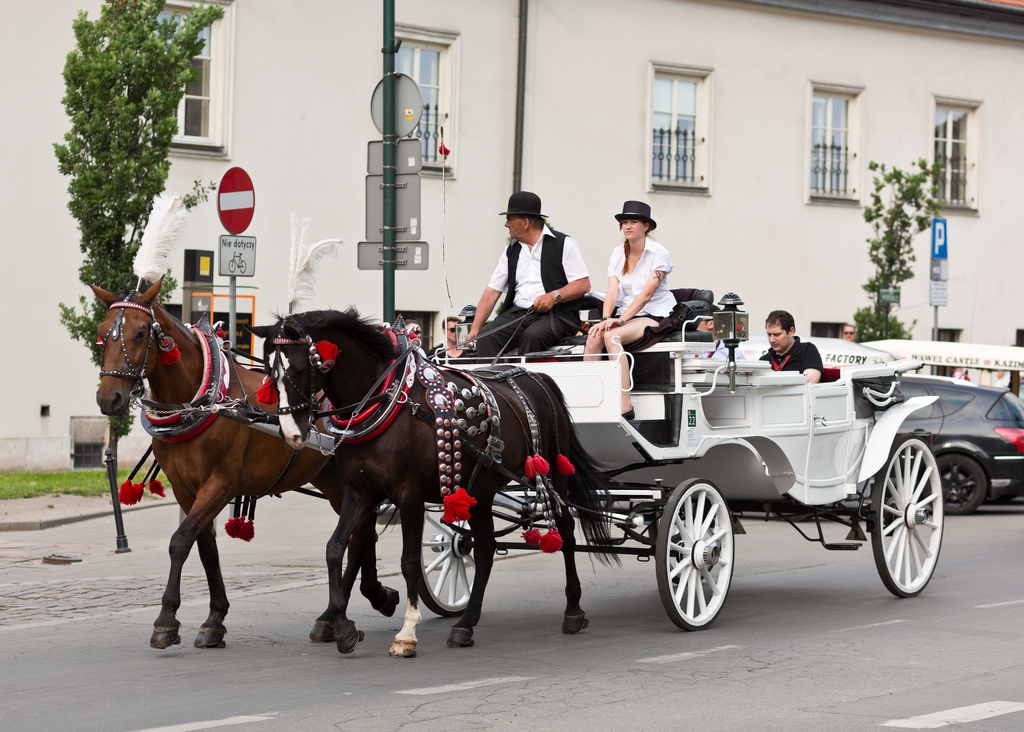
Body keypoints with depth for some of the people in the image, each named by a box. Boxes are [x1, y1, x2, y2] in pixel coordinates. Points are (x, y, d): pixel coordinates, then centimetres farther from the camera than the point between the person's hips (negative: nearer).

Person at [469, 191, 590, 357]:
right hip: (518, 313, 5)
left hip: (556, 314, -5)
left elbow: (583, 285, -3)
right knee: (486, 336, -24)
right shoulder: (511, 251, 18)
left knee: (532, 336, -37)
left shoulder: (563, 244, 2)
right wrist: (475, 329, 2)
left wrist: (554, 296, -19)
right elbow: (492, 291, 14)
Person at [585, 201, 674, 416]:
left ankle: (625, 405, -37)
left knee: (612, 336, -33)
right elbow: (612, 290, -1)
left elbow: (647, 294, -17)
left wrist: (621, 319, -28)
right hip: (625, 315, 5)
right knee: (594, 337, -27)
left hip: (654, 316, -5)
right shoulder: (618, 254, 10)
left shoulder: (659, 253, -6)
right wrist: (606, 318, -20)